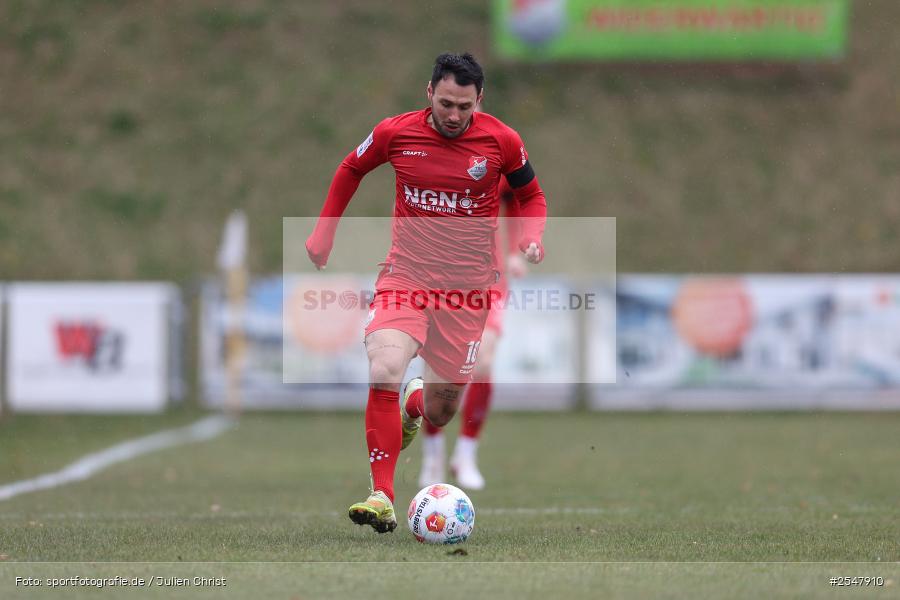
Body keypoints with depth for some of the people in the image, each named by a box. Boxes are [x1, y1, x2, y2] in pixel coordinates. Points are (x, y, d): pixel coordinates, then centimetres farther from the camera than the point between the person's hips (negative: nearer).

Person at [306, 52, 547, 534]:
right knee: (384, 373, -26)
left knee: (441, 410, 7)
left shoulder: (501, 141, -7)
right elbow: (352, 169, 14)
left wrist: (531, 235, -9)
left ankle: (417, 404, 47)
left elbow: (531, 195, 11)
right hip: (405, 276, -1)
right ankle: (382, 497, -21)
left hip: (468, 288, 1)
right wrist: (325, 230, 11)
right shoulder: (396, 132, -7)